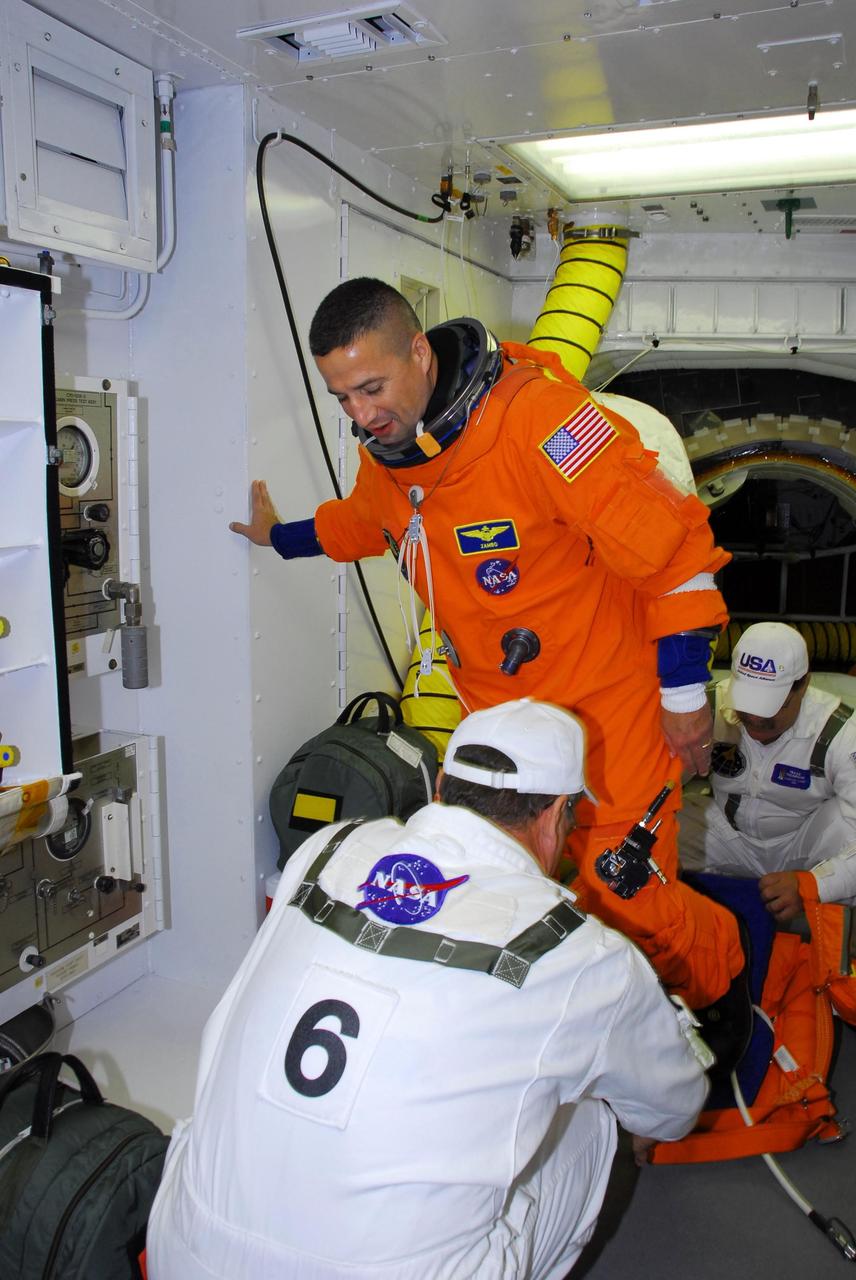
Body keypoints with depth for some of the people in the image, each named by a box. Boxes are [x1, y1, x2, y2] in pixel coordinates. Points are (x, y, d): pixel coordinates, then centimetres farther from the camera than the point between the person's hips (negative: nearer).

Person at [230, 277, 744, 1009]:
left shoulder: (538, 414, -25)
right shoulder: (386, 450, -1)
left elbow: (669, 544, -20)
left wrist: (684, 693, -14)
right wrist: (280, 538, 38)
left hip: (609, 700, -6)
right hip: (497, 706, 7)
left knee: (623, 896, -2)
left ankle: (732, 1002, 29)